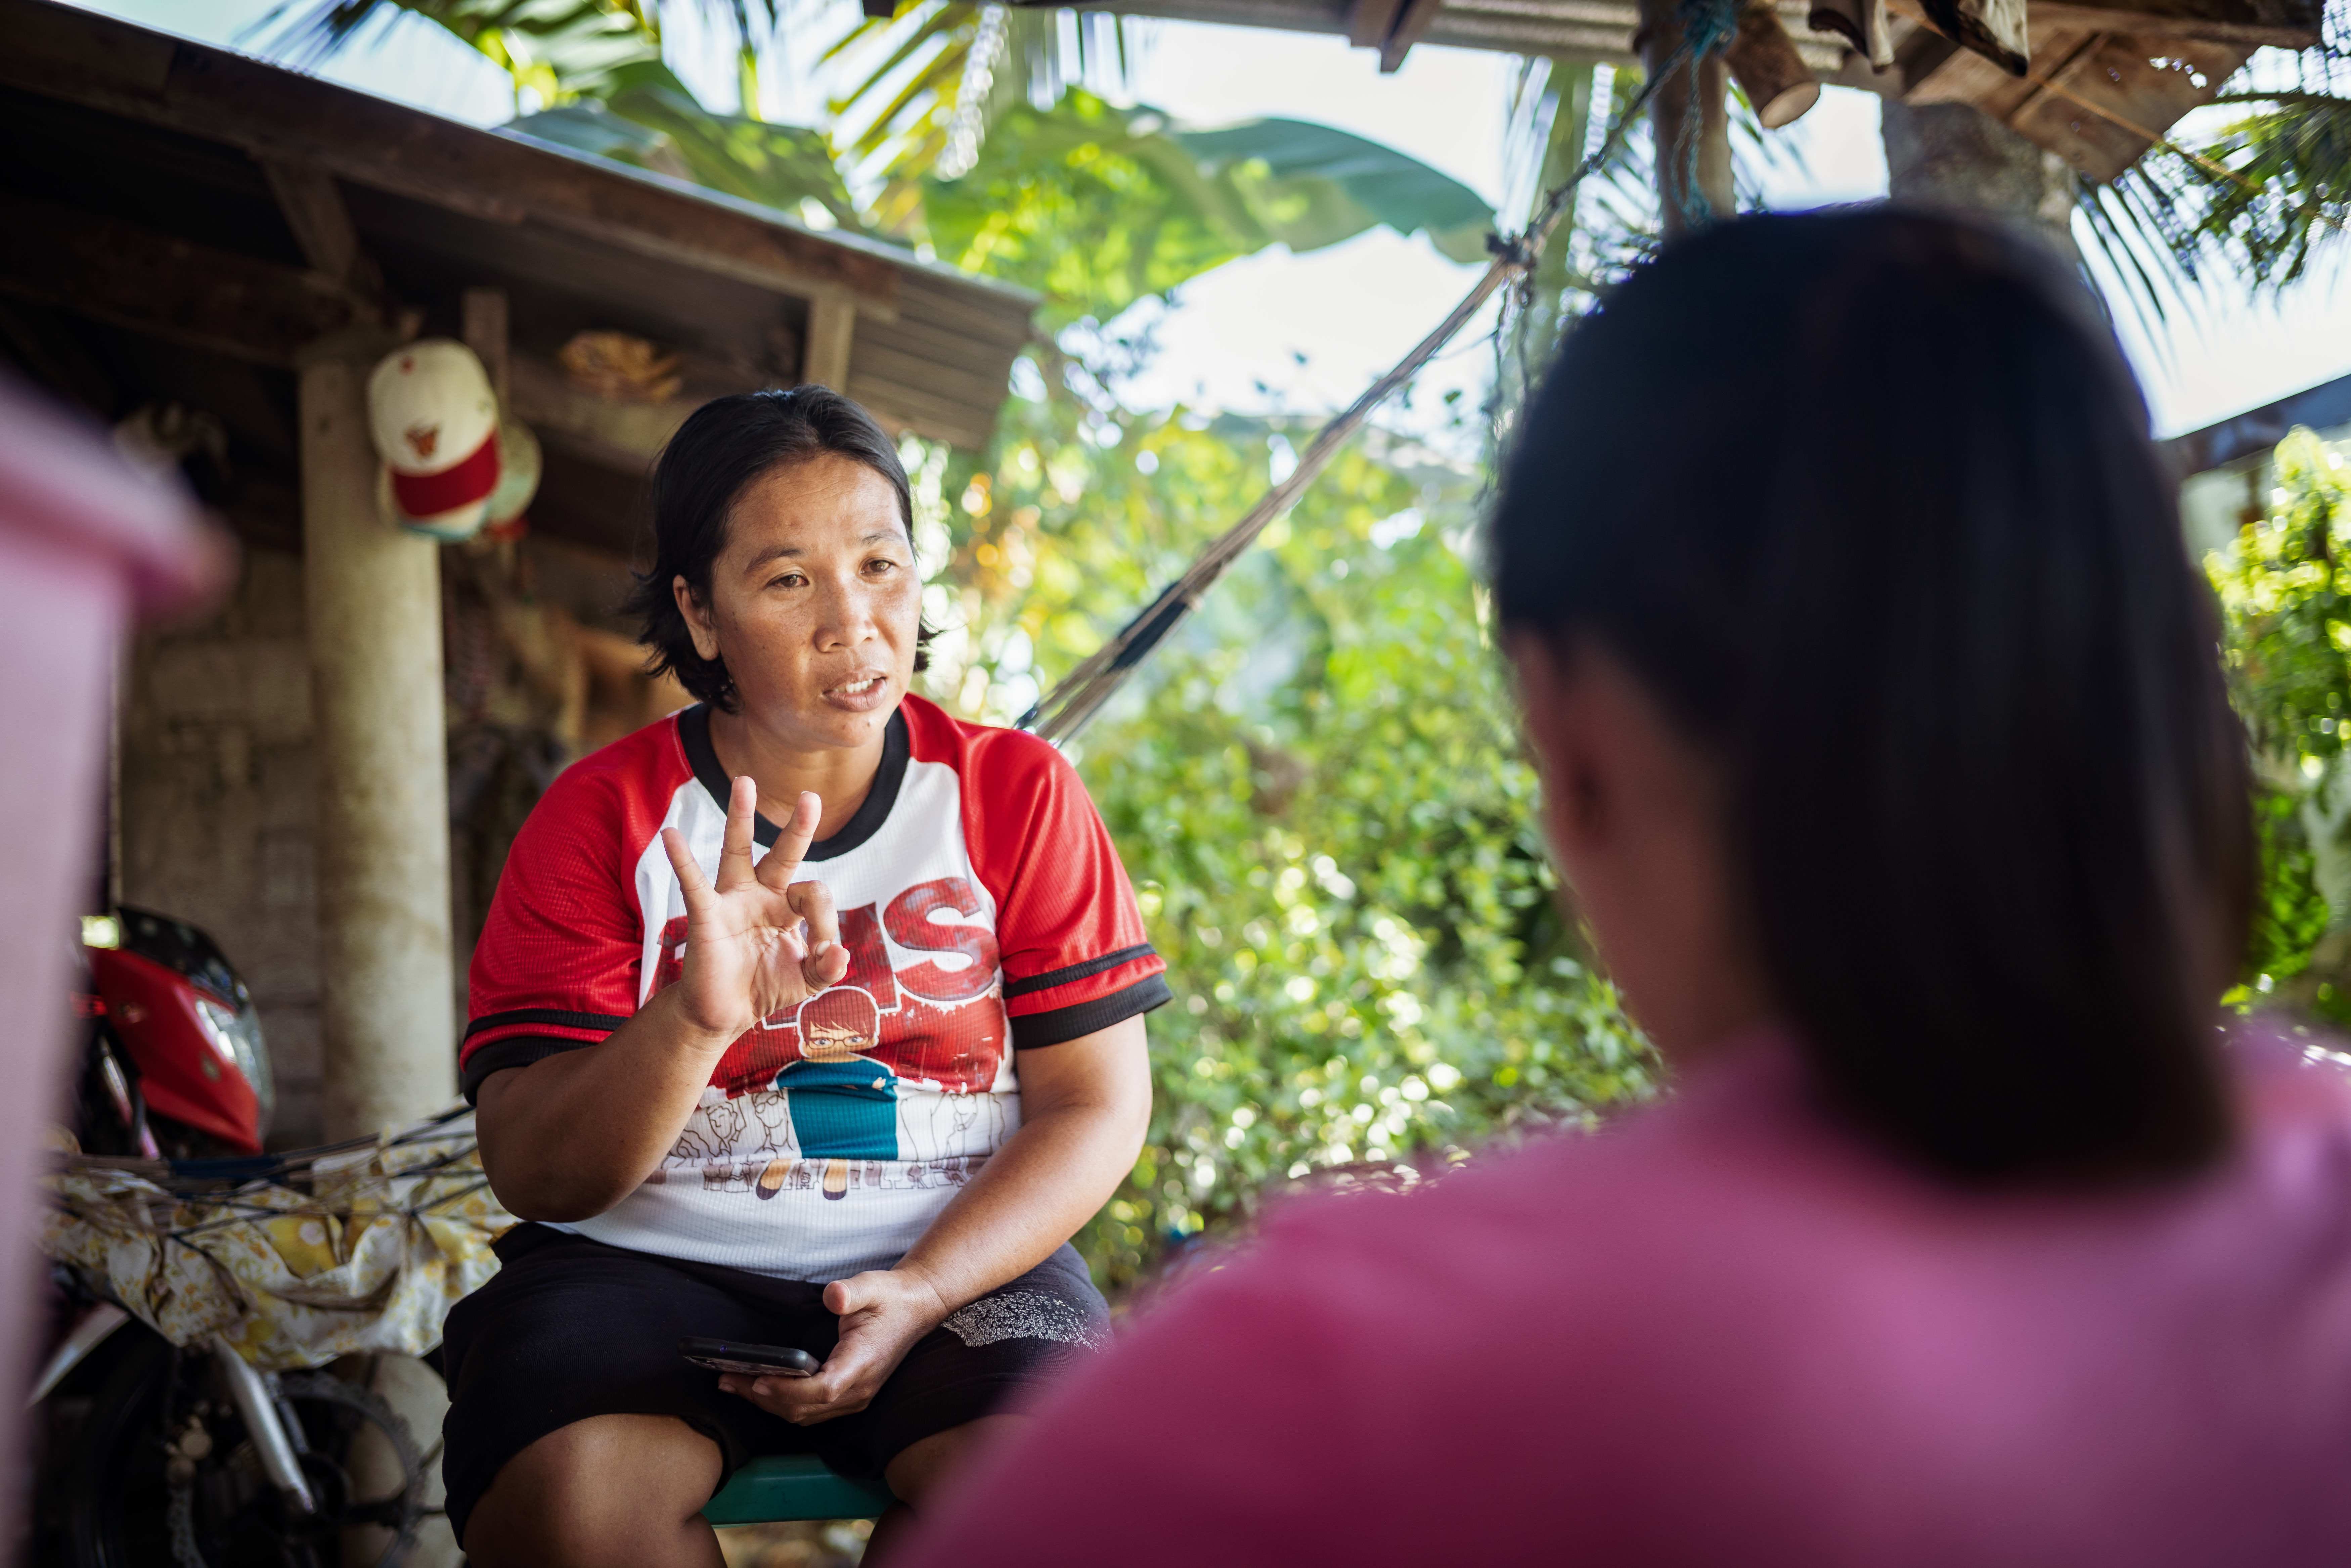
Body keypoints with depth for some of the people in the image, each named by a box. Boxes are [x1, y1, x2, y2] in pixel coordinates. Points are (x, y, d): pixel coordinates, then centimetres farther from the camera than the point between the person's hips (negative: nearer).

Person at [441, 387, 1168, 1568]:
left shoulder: (1016, 792, 5)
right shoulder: (601, 814, 1)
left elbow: (1098, 1106, 1)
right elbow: (532, 1173, -7)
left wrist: (920, 1292, -16)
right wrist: (693, 1022, -29)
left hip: (961, 1257, 1)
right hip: (652, 1261, 0)